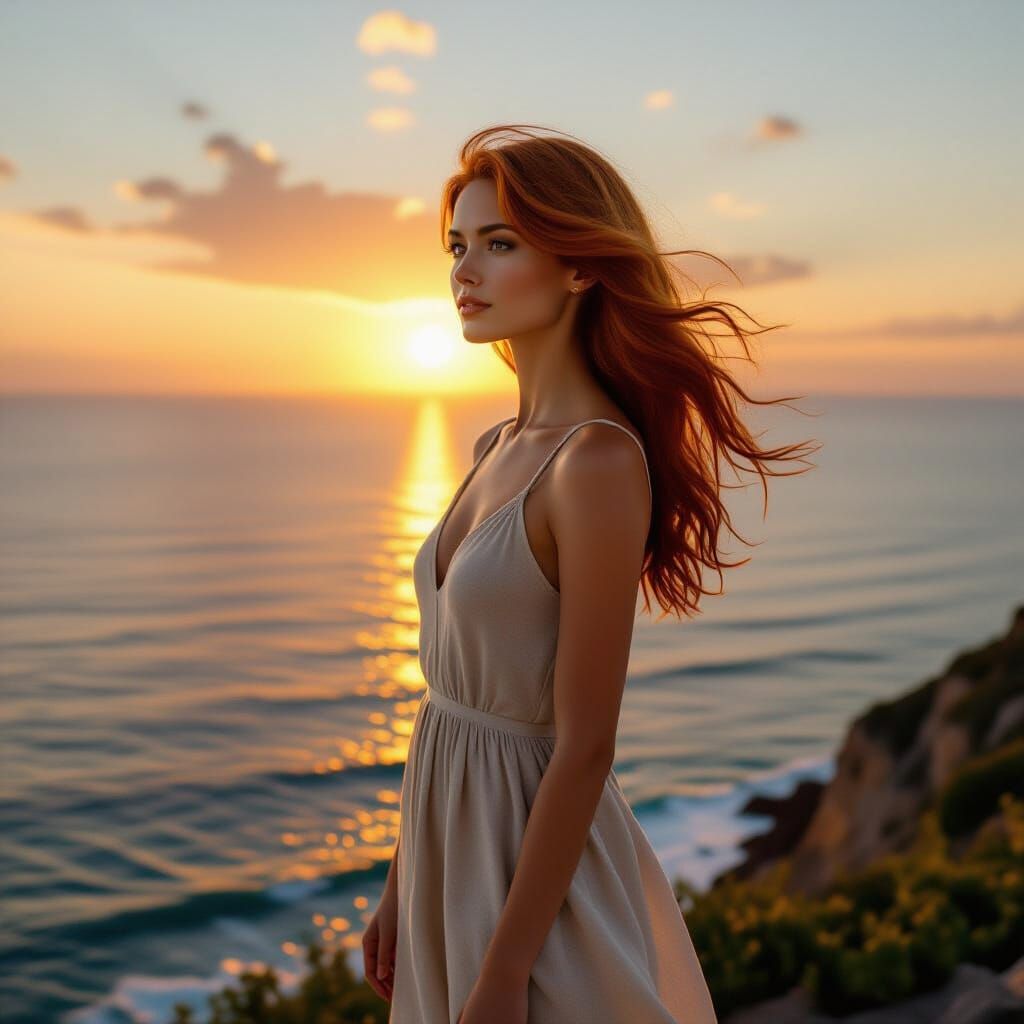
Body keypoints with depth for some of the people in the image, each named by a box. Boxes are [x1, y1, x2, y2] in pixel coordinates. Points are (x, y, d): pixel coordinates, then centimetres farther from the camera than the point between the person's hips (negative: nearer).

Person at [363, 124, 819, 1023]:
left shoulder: (601, 461, -22)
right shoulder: (504, 447, 4)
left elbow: (586, 746, -21)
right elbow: (456, 680, 9)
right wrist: (402, 888, 13)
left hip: (539, 860, -8)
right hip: (456, 847, 8)